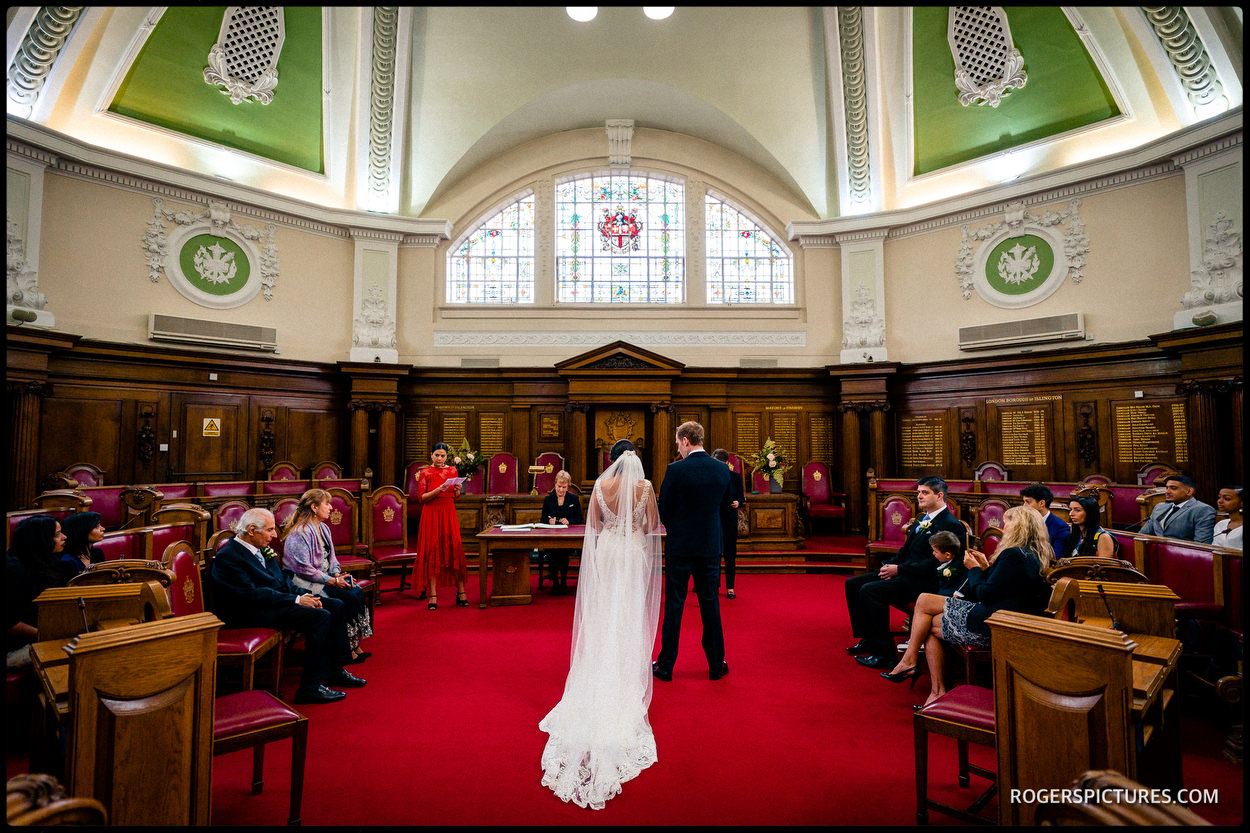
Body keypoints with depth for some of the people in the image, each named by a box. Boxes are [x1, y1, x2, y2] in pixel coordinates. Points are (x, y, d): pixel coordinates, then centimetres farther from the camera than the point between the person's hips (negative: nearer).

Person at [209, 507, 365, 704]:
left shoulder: (262, 549, 13)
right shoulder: (227, 557, -15)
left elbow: (282, 578, 17)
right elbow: (252, 594, -22)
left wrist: (303, 595, -1)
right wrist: (296, 600, -21)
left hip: (280, 599, 10)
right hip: (255, 613, -10)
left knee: (336, 606, 1)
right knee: (321, 617, -24)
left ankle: (335, 671, 10)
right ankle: (309, 688, -17)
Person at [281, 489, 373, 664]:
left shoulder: (323, 528, 13)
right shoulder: (300, 533, -15)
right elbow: (304, 569, -20)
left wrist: (338, 574, -2)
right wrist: (333, 581, -19)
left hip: (325, 579, 8)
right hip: (306, 584, -8)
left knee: (357, 592, -15)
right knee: (348, 598, -24)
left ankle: (355, 644, -10)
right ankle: (347, 649, -10)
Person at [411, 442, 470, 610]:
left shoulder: (452, 470, 11)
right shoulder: (425, 472, 0)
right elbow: (421, 498, -5)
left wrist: (457, 489, -5)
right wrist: (438, 490, -19)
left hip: (449, 514, 3)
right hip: (431, 515, -3)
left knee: (455, 550, 0)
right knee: (432, 552, -3)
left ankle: (461, 593, 9)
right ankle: (433, 596, 2)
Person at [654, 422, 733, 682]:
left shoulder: (676, 470, -14)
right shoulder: (722, 469, 0)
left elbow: (664, 511, -7)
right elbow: (724, 508, 9)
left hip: (680, 546, -3)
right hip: (711, 546, 4)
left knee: (674, 605, 6)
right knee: (710, 604, 13)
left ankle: (666, 665, 16)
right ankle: (716, 664, 22)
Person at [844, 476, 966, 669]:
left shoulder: (951, 525, -12)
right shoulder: (922, 519, 17)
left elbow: (935, 563, -20)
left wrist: (898, 569, -20)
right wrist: (890, 564, 1)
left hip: (921, 581, -10)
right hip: (903, 573, 10)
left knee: (869, 590, -28)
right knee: (853, 584, 1)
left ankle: (884, 653, -17)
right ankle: (868, 638, 11)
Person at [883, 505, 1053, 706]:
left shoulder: (1012, 555, -21)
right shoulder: (1036, 557, 10)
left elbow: (986, 595, -20)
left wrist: (974, 569, -4)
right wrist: (986, 567, 10)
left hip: (990, 627, -10)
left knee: (924, 601, 2)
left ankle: (909, 661, 13)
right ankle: (937, 692, 12)